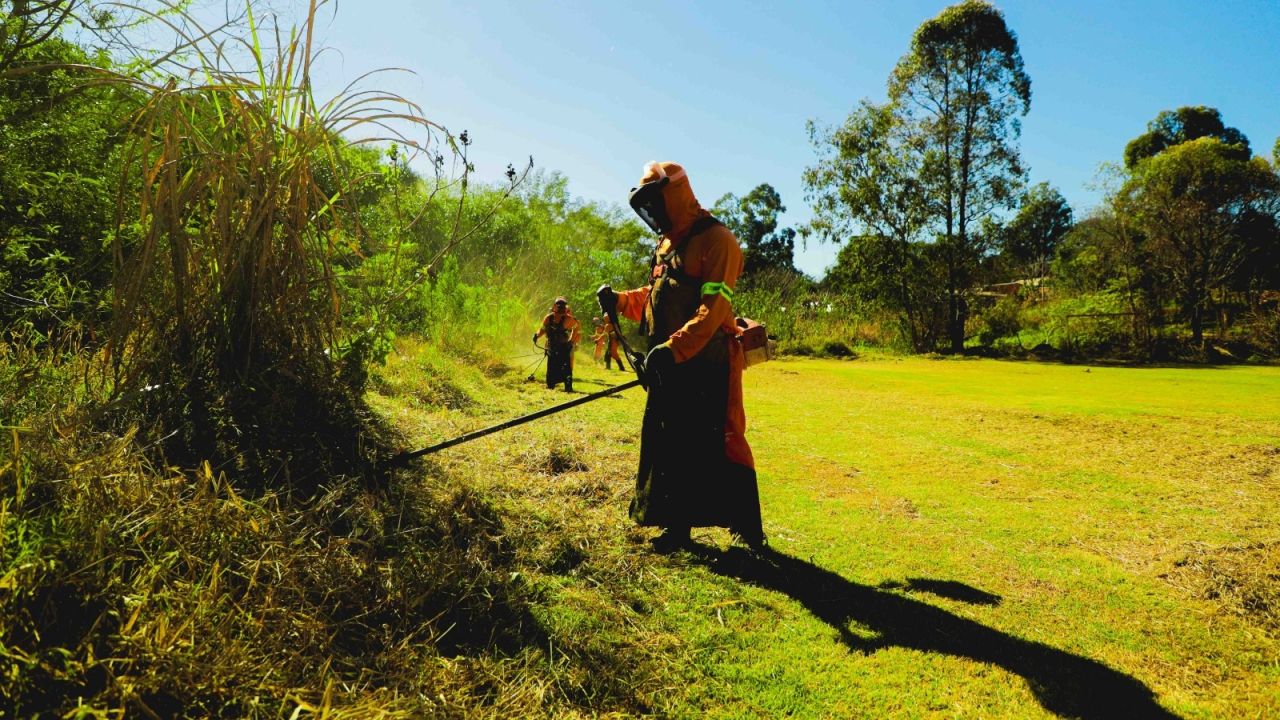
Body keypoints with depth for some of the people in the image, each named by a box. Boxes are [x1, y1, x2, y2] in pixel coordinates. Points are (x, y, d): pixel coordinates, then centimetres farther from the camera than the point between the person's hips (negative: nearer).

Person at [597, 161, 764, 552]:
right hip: (668, 364, 9)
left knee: (718, 444, -6)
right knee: (667, 443, 11)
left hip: (706, 364, -9)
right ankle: (676, 526, 21)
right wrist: (620, 300, 5)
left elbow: (713, 309, -21)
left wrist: (673, 349, -30)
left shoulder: (715, 240, -11)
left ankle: (748, 530, 5)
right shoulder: (667, 244, 18)